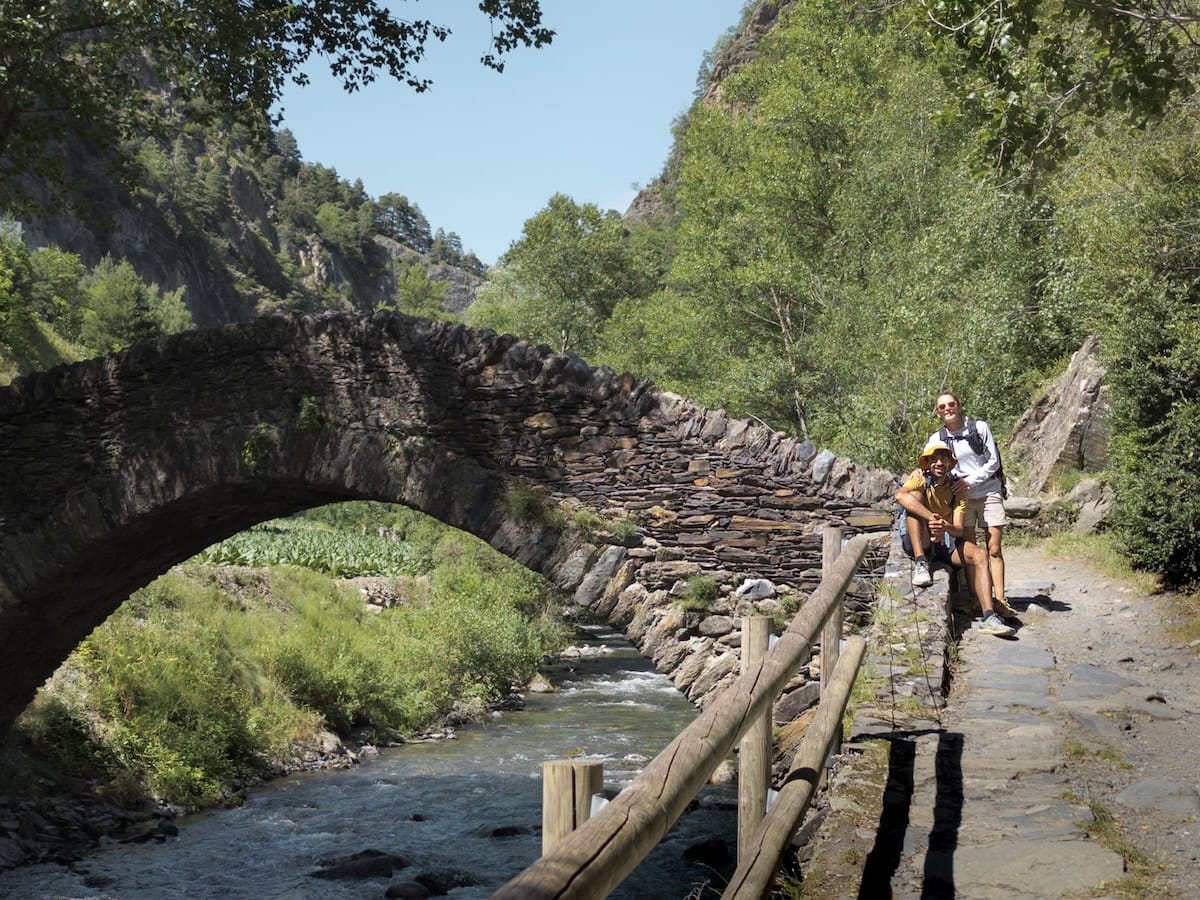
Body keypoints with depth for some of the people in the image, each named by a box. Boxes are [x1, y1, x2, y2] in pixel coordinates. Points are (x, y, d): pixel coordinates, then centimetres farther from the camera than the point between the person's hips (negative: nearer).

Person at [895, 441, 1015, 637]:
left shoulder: (957, 488, -1)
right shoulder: (920, 477, -9)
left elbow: (959, 529, -12)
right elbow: (900, 496, -34)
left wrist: (946, 528, -38)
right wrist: (932, 518, -43)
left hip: (946, 543, 3)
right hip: (919, 542, -3)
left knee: (980, 555, -23)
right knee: (915, 496, -26)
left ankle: (989, 617, -32)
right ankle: (921, 564, -34)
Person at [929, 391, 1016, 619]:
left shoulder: (979, 427, -2)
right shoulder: (937, 438, 4)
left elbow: (993, 462, -3)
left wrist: (970, 481, -13)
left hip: (989, 493, -1)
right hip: (962, 497, 2)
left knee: (994, 550, -5)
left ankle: (1000, 600, -5)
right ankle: (975, 600, -1)